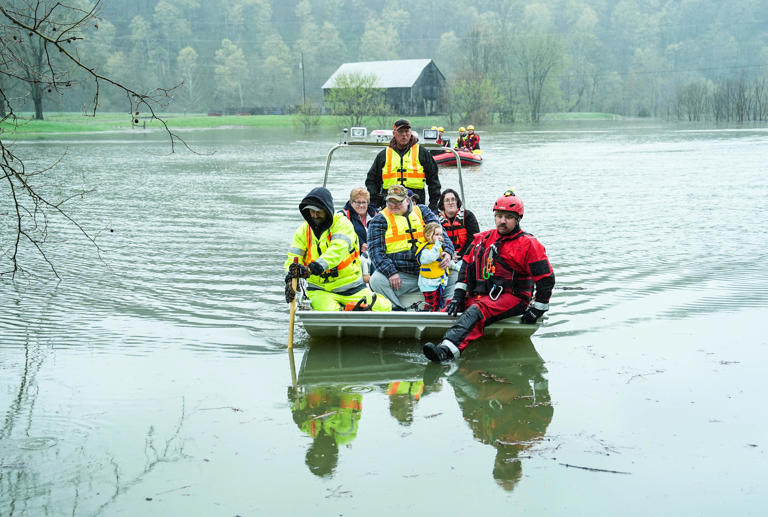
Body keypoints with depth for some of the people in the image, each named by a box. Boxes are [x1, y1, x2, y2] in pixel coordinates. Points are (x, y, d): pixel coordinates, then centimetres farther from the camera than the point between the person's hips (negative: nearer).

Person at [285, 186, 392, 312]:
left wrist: (313, 268, -44)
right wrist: (290, 278, -27)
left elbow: (338, 249, -28)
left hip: (350, 286, -1)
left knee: (384, 308, -5)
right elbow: (293, 257, -3)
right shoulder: (304, 230, 2)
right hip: (320, 289, 1)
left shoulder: (342, 224, -11)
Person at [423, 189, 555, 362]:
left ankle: (447, 350, -56)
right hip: (481, 295, 8)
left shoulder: (528, 244, -1)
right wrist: (458, 295, 2)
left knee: (477, 310, -35)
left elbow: (546, 278, -2)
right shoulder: (483, 239, 16)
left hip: (513, 299, -8)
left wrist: (536, 310, -6)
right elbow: (467, 265, 14)